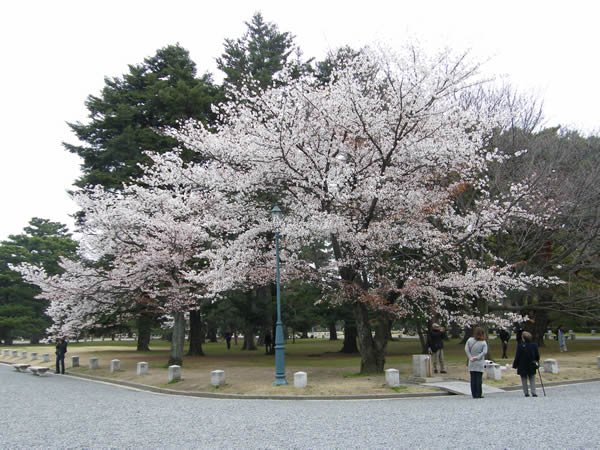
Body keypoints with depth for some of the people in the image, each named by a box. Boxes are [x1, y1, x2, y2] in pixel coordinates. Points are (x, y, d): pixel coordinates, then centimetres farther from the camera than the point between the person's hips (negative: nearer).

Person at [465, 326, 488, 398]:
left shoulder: (470, 340, 0)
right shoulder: (483, 343, -5)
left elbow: (466, 349, -6)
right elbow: (484, 352, -16)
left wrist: (470, 357, -7)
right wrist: (478, 357, -12)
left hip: (471, 363, 2)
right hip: (479, 363, -2)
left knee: (473, 379, 6)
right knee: (479, 378, 2)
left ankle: (474, 394, 9)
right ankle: (479, 394, 2)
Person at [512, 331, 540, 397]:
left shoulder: (520, 346, -16)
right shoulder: (534, 345, -3)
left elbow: (517, 357, -10)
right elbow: (537, 356, 7)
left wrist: (515, 365, 0)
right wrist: (537, 363, 23)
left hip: (522, 366, -3)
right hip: (532, 366, 3)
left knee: (524, 379, 7)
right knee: (532, 379, 11)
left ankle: (526, 393, 7)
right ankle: (533, 392, 2)